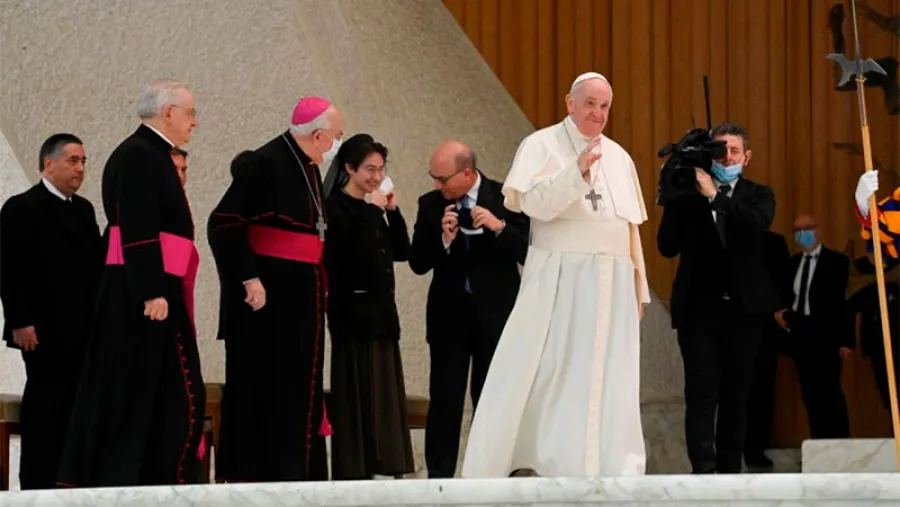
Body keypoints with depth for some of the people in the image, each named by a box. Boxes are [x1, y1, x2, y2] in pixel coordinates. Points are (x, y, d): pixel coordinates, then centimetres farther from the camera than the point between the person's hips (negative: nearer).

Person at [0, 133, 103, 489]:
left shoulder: (83, 210, 17)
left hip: (84, 330, 7)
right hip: (45, 331, -7)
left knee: (76, 406, 5)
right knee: (45, 407, -4)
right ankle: (37, 483, 0)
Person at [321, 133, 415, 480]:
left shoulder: (374, 208, 13)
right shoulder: (337, 207, -10)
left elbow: (401, 252, 12)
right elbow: (361, 252, -22)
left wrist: (392, 211, 2)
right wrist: (374, 211, -15)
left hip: (380, 310, 8)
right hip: (354, 311, -8)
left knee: (381, 394, 8)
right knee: (357, 395, -7)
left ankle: (371, 469, 12)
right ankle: (351, 473, -4)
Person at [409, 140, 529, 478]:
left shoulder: (505, 200, -5)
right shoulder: (430, 205, 2)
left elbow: (529, 252, -7)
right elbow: (418, 263, 0)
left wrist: (499, 227, -22)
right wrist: (444, 239, -18)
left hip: (494, 314, -2)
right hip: (448, 316, 2)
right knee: (444, 400, 0)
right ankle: (439, 476, 3)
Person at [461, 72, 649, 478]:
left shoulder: (619, 157, 15)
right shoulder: (543, 145, -1)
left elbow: (631, 227, 17)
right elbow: (535, 203, -16)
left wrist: (639, 288, 15)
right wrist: (577, 172, -30)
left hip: (612, 283, 5)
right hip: (559, 281, -5)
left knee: (608, 382, 2)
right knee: (546, 374, -7)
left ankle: (607, 470, 3)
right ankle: (524, 462, -3)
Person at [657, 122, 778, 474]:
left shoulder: (758, 196, 8)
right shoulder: (688, 193, 5)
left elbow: (759, 223, -15)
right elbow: (667, 246, -1)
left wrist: (716, 197, -22)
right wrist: (677, 198, -10)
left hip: (744, 309, 2)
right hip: (700, 307, -2)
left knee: (736, 392, 6)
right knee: (702, 391, -9)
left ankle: (729, 469, 12)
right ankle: (703, 469, -15)